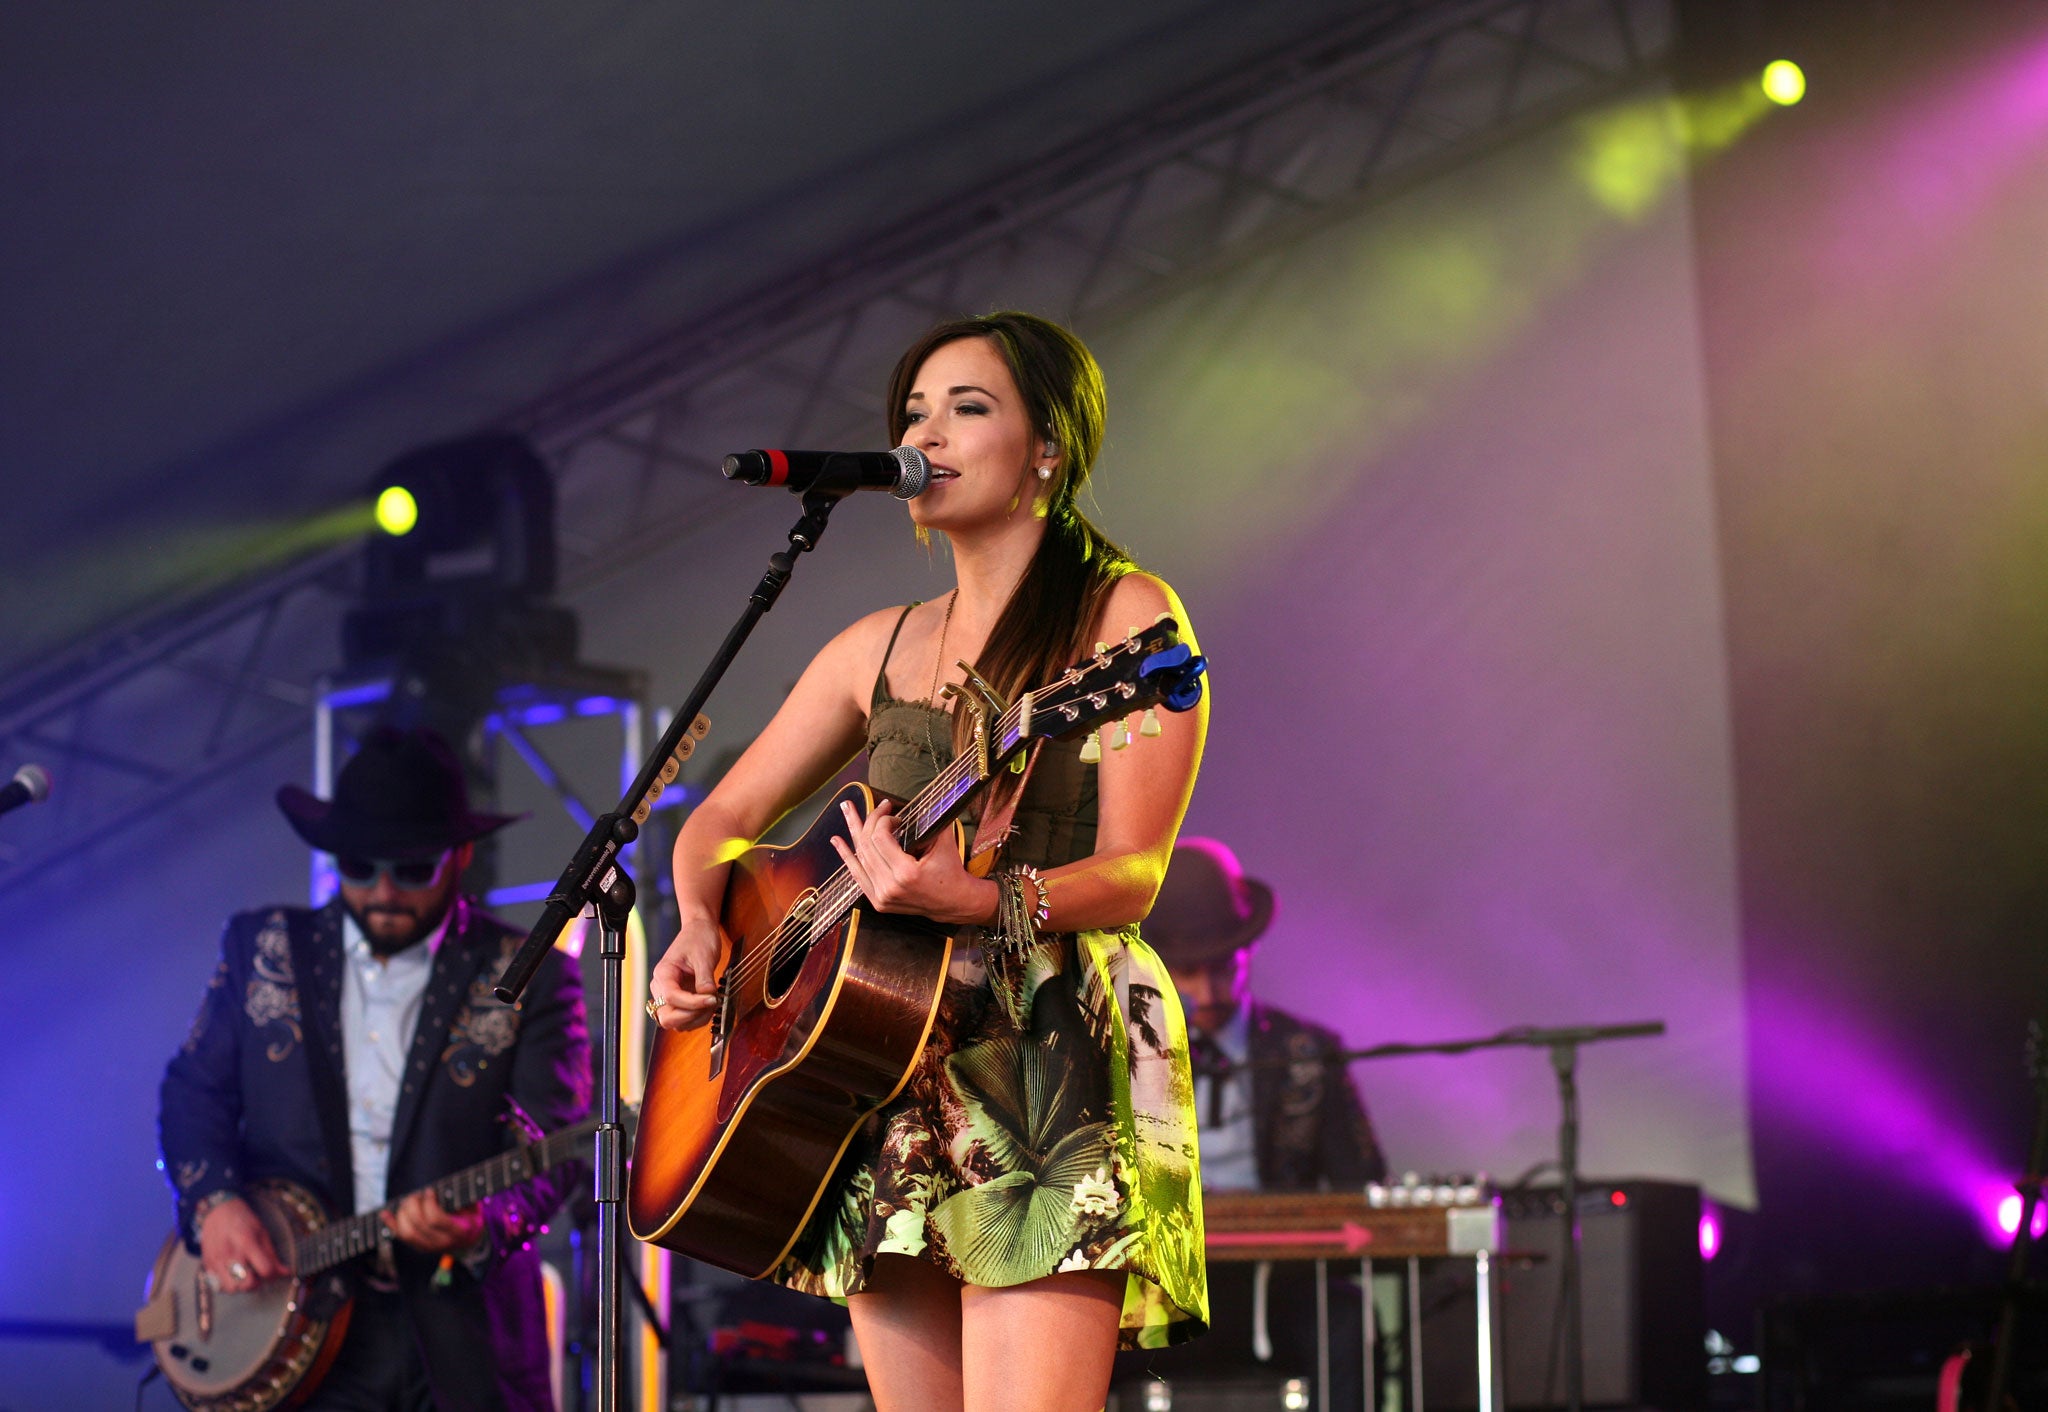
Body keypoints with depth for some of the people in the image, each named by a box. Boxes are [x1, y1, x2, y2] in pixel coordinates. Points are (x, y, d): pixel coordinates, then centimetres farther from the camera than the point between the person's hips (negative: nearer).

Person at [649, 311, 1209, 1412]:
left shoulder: (1122, 617, -1)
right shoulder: (881, 648, 16)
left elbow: (1130, 874, -11)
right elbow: (723, 820, 23)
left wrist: (976, 900, -29)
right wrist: (700, 928, 1)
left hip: (1050, 1065, -6)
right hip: (888, 1076, 6)